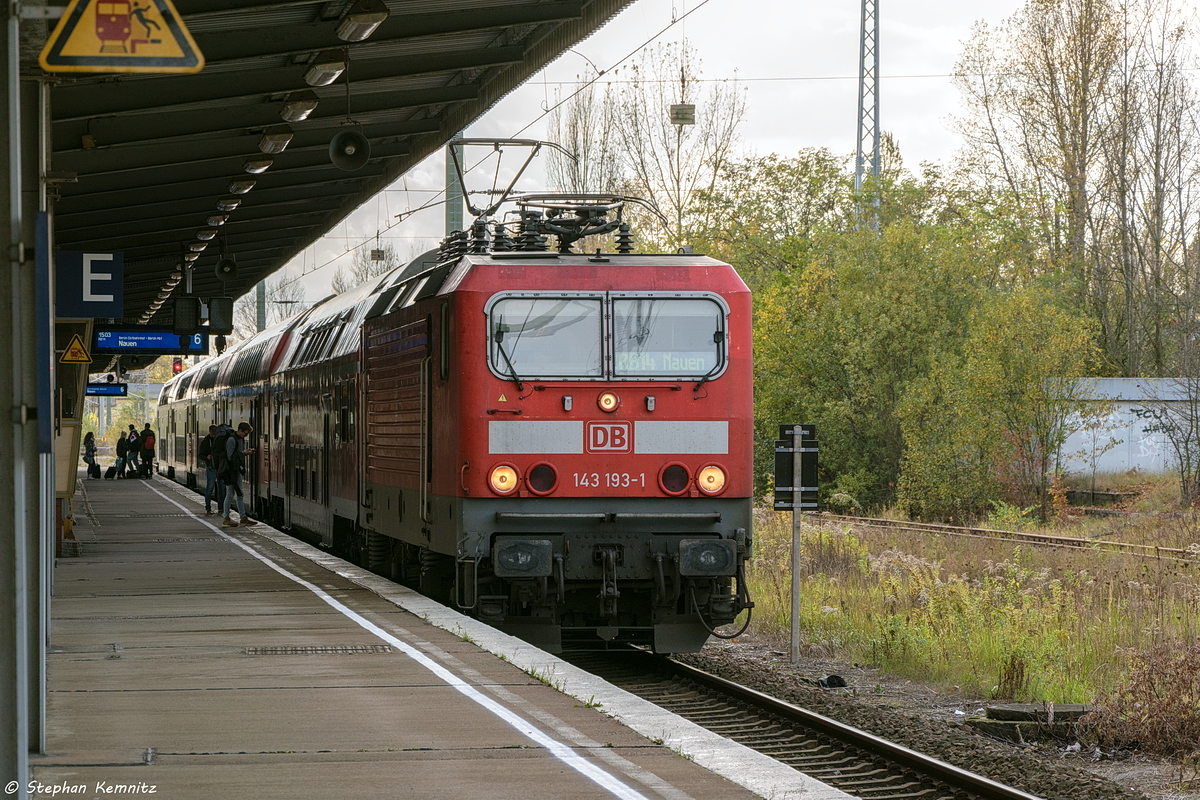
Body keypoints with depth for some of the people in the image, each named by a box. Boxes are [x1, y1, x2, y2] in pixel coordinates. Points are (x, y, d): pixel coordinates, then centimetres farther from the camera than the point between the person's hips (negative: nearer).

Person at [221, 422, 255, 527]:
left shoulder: (241, 439, 12)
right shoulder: (232, 440, -16)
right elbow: (230, 456, -20)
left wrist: (247, 452, 2)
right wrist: (244, 453, -20)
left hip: (238, 470, 9)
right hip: (231, 471, -9)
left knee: (239, 494, 12)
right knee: (230, 494, -4)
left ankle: (243, 517, 17)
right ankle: (226, 519, 1)